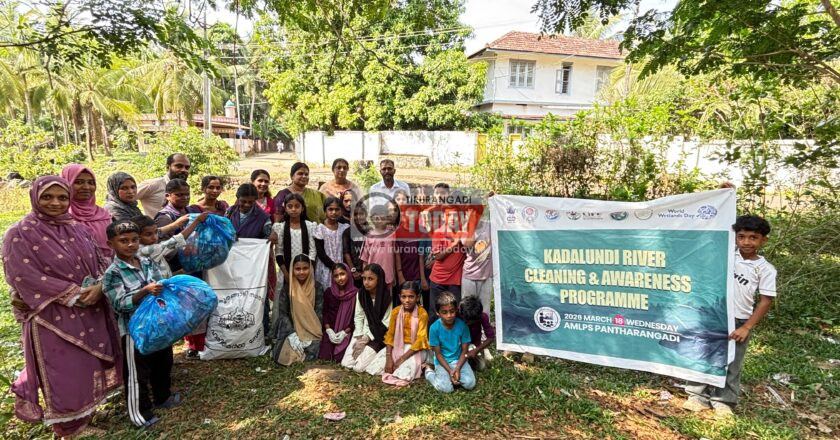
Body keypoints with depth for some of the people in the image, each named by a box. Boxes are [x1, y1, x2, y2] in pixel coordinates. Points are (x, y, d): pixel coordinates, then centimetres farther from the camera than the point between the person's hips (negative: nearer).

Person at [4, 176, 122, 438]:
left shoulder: (77, 229, 7)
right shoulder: (20, 235, -9)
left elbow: (98, 262, 9)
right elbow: (25, 278, -15)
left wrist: (99, 287, -12)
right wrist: (74, 295, -19)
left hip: (91, 312, 5)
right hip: (55, 318, -5)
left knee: (91, 370, 14)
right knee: (66, 376, 4)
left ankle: (87, 414, 35)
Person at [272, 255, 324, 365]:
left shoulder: (317, 288, 0)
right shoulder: (287, 289, 1)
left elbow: (319, 313, -3)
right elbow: (282, 314, -3)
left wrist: (310, 337, -15)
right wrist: (292, 335, -17)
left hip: (312, 332, 0)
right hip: (292, 330, 0)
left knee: (312, 351, -27)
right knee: (286, 356, -23)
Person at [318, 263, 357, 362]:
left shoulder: (355, 293, -6)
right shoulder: (329, 292, 5)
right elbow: (325, 313, 6)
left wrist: (344, 332, -12)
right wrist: (329, 330, -8)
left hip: (346, 332, -2)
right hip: (331, 331, 3)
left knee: (340, 359, -16)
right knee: (324, 358, -11)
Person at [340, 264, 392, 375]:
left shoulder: (387, 297, -15)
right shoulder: (361, 295, 0)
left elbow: (385, 323, -12)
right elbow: (358, 317, 4)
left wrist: (367, 338, -16)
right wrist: (359, 337, -10)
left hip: (378, 336, -5)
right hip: (362, 334, 5)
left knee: (358, 366, -16)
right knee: (346, 363, -7)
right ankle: (367, 353, 15)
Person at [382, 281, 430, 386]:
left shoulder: (422, 313, -17)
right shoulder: (395, 312, -5)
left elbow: (420, 340, -19)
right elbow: (390, 335, -4)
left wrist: (402, 359, -22)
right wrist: (388, 358, -16)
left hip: (415, 348, -5)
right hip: (398, 346, 5)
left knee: (408, 367, -31)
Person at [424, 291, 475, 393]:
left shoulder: (462, 325, -12)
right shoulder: (434, 328, -16)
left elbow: (464, 351, -5)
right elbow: (438, 353, -9)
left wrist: (457, 368, -18)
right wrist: (449, 371, -18)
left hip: (459, 360, 2)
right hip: (442, 361, -1)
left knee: (470, 384, -21)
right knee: (446, 388, -22)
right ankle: (429, 371, 7)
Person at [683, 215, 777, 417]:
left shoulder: (765, 269, -4)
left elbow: (766, 300, -5)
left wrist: (747, 327, -8)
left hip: (738, 322, -1)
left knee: (731, 364, 10)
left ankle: (723, 401, 25)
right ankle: (698, 395, 20)